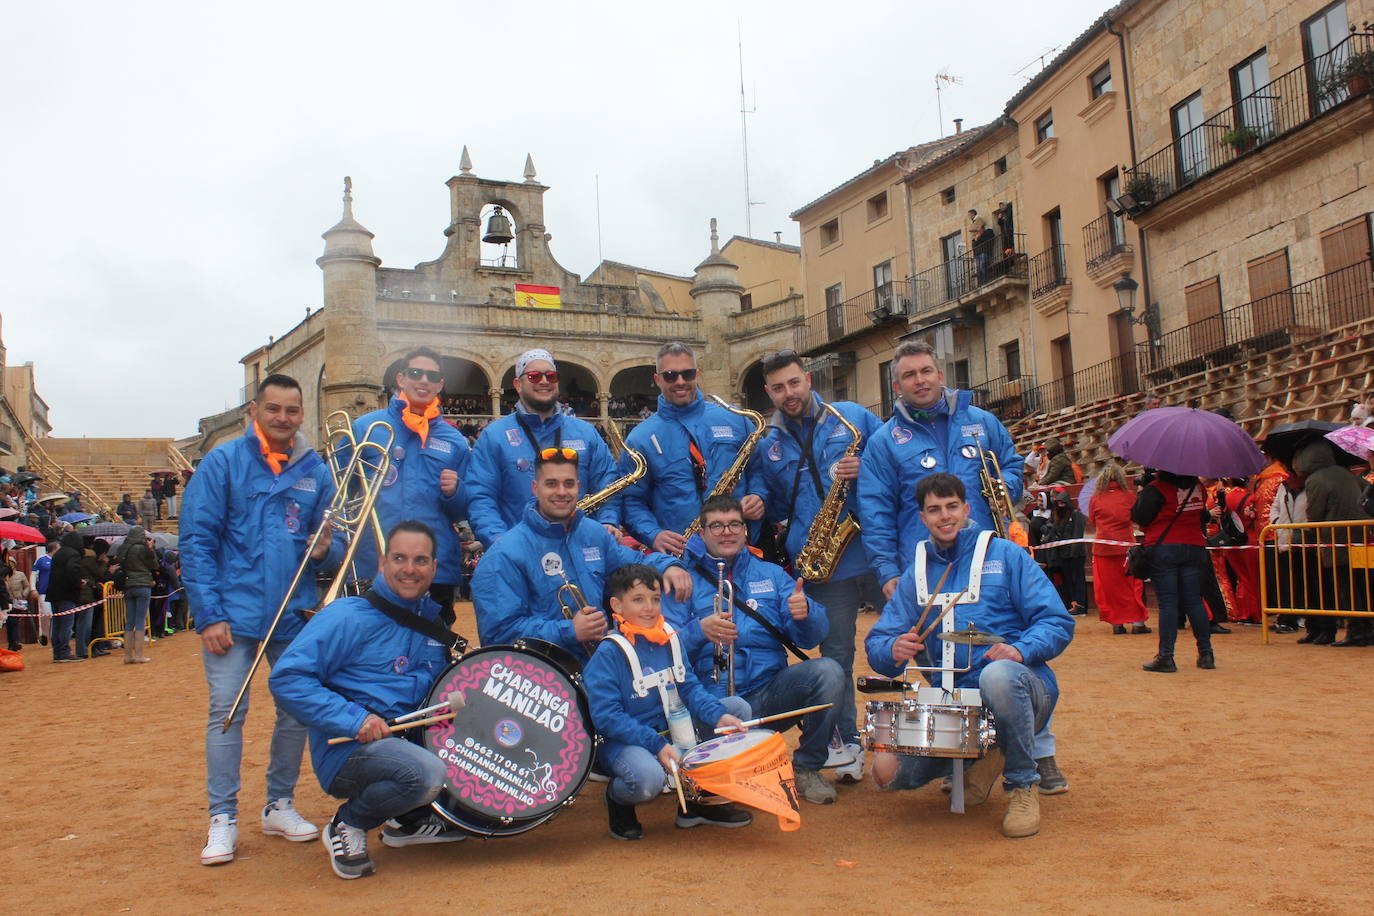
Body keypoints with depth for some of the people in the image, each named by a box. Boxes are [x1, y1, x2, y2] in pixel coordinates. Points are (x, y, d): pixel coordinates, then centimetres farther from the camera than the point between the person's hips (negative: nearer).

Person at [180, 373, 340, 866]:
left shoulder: (316, 471, 8)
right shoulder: (223, 462, -2)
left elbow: (328, 540, 16)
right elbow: (196, 542, -5)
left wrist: (324, 550, -9)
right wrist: (208, 615, -12)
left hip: (296, 614, 4)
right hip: (235, 613, -3)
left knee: (297, 709, 8)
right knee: (226, 712, -2)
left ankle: (279, 805, 24)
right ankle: (223, 818, 9)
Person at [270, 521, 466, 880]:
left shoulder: (432, 622, 12)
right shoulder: (349, 617, -10)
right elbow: (286, 678, -16)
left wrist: (459, 701, 2)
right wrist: (353, 719, -24)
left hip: (412, 740, 8)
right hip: (348, 751, -8)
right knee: (427, 774, -33)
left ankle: (413, 819, 14)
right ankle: (348, 824, -4)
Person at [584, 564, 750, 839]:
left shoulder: (670, 638, 6)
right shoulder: (608, 654, -15)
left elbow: (689, 687, 6)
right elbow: (607, 717, -19)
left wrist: (718, 715, -14)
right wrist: (657, 745, -26)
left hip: (674, 729, 7)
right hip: (626, 740, -7)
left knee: (738, 707, 2)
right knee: (649, 778, -39)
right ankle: (617, 797, 3)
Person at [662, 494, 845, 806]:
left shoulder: (771, 574, 16)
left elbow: (810, 637, 4)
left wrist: (805, 613, -19)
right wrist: (699, 631, -24)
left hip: (772, 691, 4)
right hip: (715, 697, -4)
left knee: (828, 671, -23)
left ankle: (807, 768, -2)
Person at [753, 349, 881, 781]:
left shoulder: (853, 416, 4)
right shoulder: (767, 446, 10)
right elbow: (775, 506, 19)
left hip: (878, 554, -1)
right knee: (835, 659, 7)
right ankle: (849, 744, 20)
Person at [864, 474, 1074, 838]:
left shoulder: (1005, 555, 4)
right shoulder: (915, 575, 14)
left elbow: (1058, 622, -3)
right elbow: (878, 642, 7)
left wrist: (1020, 649, -23)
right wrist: (894, 650, -17)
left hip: (1020, 688, -3)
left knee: (997, 674, -39)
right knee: (888, 771, -18)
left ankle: (1023, 785, -13)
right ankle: (980, 754, 11)